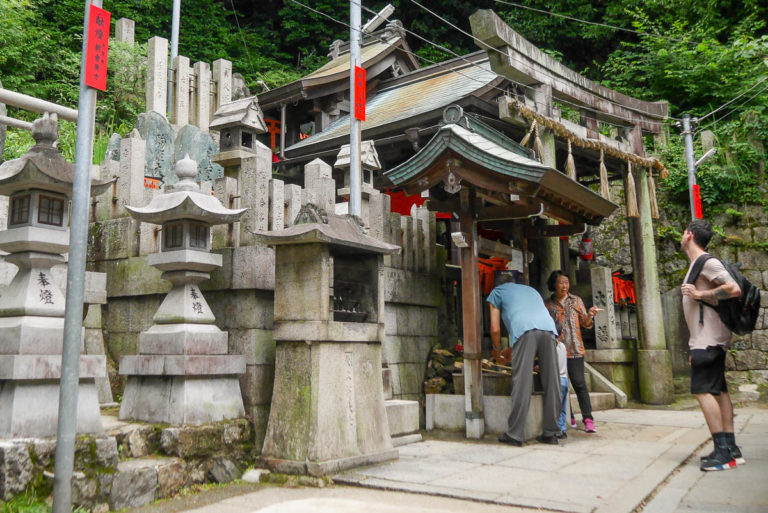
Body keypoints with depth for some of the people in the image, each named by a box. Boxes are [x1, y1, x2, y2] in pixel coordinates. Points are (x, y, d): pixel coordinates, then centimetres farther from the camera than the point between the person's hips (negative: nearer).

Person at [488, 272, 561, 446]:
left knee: (522, 384, -6)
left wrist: (497, 349, 38)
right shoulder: (530, 289, 39)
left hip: (524, 330, -4)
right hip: (548, 328, 4)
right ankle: (550, 433, 9)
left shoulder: (497, 291, 26)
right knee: (551, 383, 6)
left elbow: (496, 329, 20)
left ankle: (515, 434, -4)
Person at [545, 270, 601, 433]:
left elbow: (585, 324, 6)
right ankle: (568, 418, 15)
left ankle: (588, 419, -5)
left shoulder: (576, 300, 7)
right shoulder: (548, 305, 7)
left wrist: (590, 315, -13)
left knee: (579, 383, -8)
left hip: (574, 349, -1)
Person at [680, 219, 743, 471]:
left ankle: (723, 452, -12)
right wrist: (695, 348, 20)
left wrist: (699, 294, -19)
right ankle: (731, 448, 13)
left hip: (709, 338, -10)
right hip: (706, 340, 10)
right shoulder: (696, 265, 18)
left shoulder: (707, 262, -12)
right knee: (718, 391, 9)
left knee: (703, 391, -13)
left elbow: (734, 289, -25)